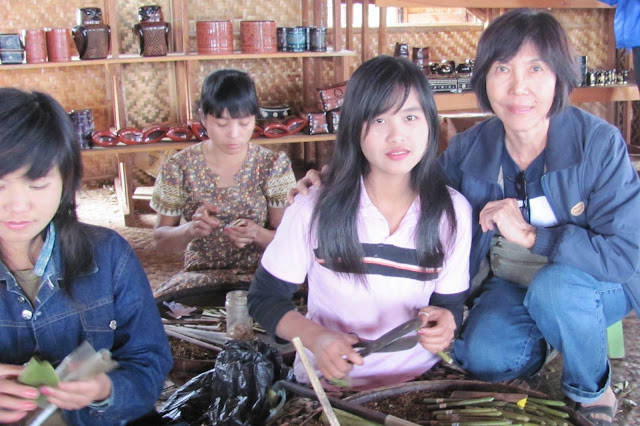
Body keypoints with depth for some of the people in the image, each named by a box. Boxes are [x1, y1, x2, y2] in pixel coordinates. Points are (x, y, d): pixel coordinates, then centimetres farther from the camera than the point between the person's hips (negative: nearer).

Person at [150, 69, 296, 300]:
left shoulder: (273, 165, -4)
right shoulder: (179, 168, -4)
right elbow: (161, 237, 3)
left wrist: (257, 234, -23)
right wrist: (191, 229, -19)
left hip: (258, 274, -1)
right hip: (200, 275, 1)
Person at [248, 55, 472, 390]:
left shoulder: (453, 212, -1)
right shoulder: (314, 211, -8)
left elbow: (451, 303, 9)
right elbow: (264, 297, 1)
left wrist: (444, 323, -16)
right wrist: (315, 337, -18)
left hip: (418, 380, 3)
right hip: (326, 385, -3)